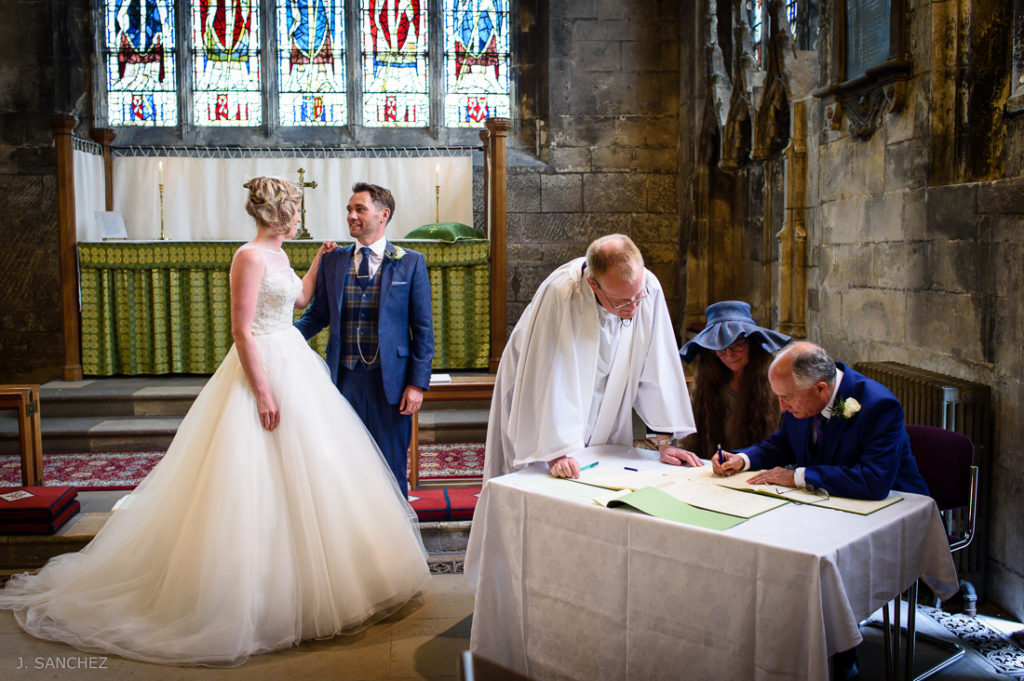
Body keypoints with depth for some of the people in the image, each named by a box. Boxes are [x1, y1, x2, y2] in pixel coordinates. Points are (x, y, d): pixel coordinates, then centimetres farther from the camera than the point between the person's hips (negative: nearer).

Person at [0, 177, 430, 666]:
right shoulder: (250, 257, -16)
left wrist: (319, 261, 25)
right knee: (259, 482, -4)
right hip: (264, 369, -10)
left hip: (294, 365, 10)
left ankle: (296, 580, 29)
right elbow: (242, 331, -20)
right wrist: (263, 392, -23)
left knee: (296, 475, 15)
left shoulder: (279, 257, 12)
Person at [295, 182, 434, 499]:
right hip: (345, 378, 3)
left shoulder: (411, 263, 1)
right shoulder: (333, 261, 9)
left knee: (391, 466, 7)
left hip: (390, 380, -2)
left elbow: (423, 329, -1)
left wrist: (418, 383, -7)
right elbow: (318, 314, 11)